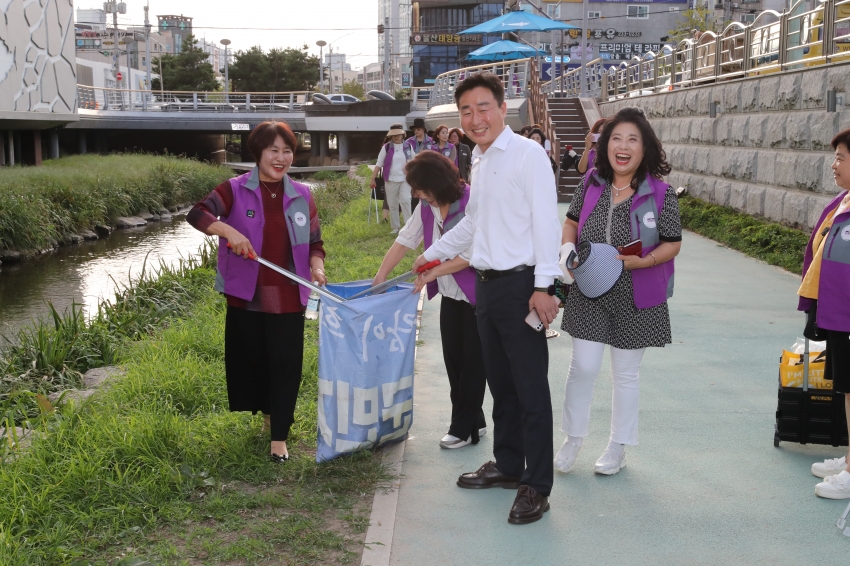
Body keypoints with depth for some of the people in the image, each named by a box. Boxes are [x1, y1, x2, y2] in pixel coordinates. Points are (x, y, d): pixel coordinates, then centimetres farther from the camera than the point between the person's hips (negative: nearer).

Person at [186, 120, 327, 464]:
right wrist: (229, 231, -28)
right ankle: (266, 411, 40)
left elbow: (314, 243, 9)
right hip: (246, 296, -1)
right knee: (249, 360, 13)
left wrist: (316, 265, -11)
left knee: (285, 365, 3)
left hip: (287, 299, 1)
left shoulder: (302, 196, 4)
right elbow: (197, 213, -13)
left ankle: (279, 436, 14)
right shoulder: (236, 190, -4)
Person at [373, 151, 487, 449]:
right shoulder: (428, 207, 0)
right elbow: (404, 241, 5)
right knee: (453, 358, 12)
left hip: (476, 294, -8)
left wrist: (431, 273, -19)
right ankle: (474, 421, 26)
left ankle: (463, 428, 12)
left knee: (472, 360, 2)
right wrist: (378, 279, 2)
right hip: (450, 295, 8)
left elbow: (470, 256, -24)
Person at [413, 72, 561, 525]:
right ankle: (508, 466, 31)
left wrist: (543, 286, -21)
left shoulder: (528, 155, -12)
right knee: (500, 382, 17)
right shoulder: (479, 160, 15)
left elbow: (545, 223, -17)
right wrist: (432, 254, 32)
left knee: (531, 389, -2)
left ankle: (537, 486, 7)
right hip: (487, 284, 9)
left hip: (521, 285, -9)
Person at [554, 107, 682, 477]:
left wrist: (640, 261, -23)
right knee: (583, 367, 2)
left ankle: (618, 446, 30)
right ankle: (573, 437, 25)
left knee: (626, 374, 12)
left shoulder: (660, 193, -10)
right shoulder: (591, 185, -3)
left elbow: (673, 244, -6)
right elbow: (571, 222, 11)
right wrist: (567, 248, -10)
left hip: (636, 300, -2)